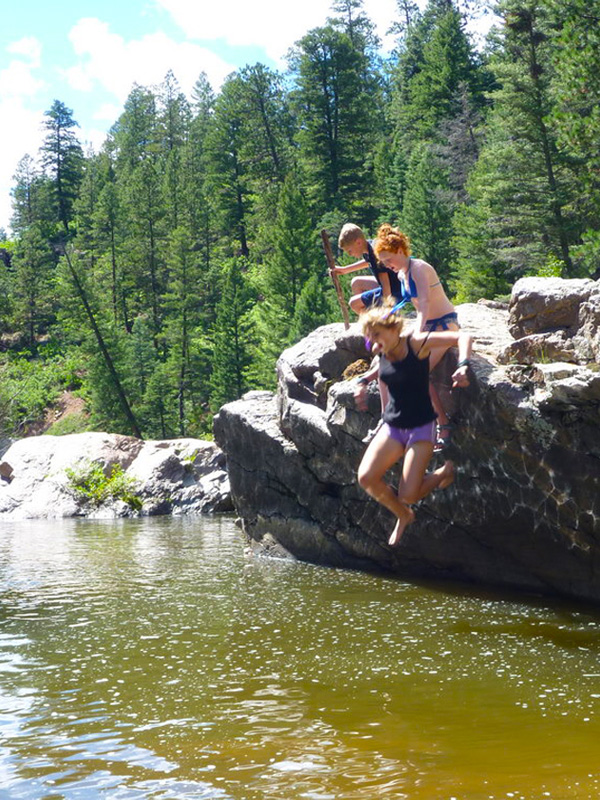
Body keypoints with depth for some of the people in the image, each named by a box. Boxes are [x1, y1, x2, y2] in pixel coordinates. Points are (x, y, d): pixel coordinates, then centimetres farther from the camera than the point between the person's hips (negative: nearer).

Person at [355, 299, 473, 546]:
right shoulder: (380, 352, 3)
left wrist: (463, 366, -33)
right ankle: (403, 516, 13)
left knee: (408, 495, -14)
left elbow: (463, 337, -18)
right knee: (366, 478, -16)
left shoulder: (415, 343, -15)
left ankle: (445, 472, 19)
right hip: (392, 427, 6)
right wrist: (361, 383, 15)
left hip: (420, 428, -6)